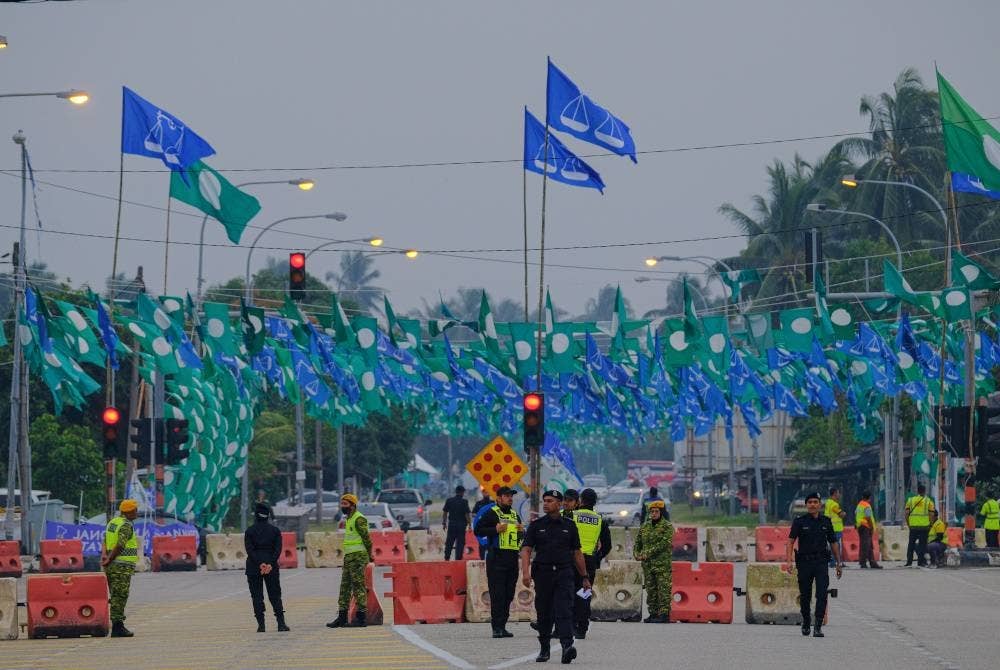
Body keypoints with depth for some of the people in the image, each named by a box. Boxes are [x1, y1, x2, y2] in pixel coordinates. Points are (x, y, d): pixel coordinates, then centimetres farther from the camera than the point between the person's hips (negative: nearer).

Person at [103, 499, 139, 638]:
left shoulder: (112, 522, 15)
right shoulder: (127, 526, -13)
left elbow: (106, 541, 5)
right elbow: (120, 546, -20)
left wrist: (104, 555, -10)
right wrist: (109, 560, -11)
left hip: (112, 566, 9)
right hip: (123, 565, -9)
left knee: (116, 597, 12)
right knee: (120, 597, -8)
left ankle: (117, 626, 14)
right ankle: (117, 627, -9)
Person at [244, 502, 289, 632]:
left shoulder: (249, 531, -1)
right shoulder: (275, 530, 4)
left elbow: (250, 550, -10)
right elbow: (278, 549, -5)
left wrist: (260, 564, -15)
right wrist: (270, 564, -12)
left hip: (253, 567, -2)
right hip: (272, 567, 2)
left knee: (257, 596, 2)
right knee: (275, 595, 7)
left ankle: (261, 624, -4)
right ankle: (281, 623, -3)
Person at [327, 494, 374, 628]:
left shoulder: (359, 519, -12)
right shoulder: (349, 519, 19)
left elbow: (366, 538, -15)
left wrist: (369, 556, -11)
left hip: (358, 557, -10)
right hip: (348, 557, 10)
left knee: (358, 587, -8)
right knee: (345, 586, 9)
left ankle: (361, 618, -6)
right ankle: (342, 617, 11)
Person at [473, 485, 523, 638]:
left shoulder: (515, 515, 20)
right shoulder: (491, 513, -1)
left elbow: (522, 536, 30)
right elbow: (477, 530, -6)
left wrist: (522, 531, 6)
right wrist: (496, 530, -17)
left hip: (512, 557, 7)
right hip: (497, 556, -7)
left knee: (509, 594, 7)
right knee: (497, 594, -9)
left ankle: (502, 626, 13)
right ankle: (497, 627, -10)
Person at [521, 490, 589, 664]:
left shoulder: (569, 526, 9)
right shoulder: (536, 525, 7)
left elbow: (577, 553, 14)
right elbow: (526, 550, -1)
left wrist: (585, 577, 13)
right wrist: (526, 571, -17)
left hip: (564, 573, -1)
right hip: (543, 573, 1)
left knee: (564, 611, -14)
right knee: (544, 614, 7)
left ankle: (567, 646, -26)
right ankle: (544, 649, 19)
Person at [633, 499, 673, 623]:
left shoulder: (667, 527, -3)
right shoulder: (644, 527, 15)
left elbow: (664, 543, -15)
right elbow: (637, 542, 17)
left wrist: (648, 553, -18)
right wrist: (636, 554, -4)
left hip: (663, 565, -6)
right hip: (648, 565, 6)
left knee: (663, 590, -7)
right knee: (651, 590, 8)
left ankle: (664, 614, -7)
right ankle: (653, 614, 13)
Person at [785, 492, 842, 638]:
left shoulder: (826, 522, 8)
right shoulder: (799, 521, 0)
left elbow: (833, 543, 15)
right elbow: (790, 541, -6)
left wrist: (839, 563, 15)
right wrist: (788, 561, -19)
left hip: (821, 562, 1)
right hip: (804, 562, -1)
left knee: (822, 594, -13)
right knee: (805, 596, 9)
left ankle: (818, 626, -14)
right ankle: (805, 622, 32)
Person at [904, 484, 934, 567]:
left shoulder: (910, 500, 7)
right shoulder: (928, 501, 2)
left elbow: (906, 513, 3)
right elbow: (931, 514, -3)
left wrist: (908, 523, 11)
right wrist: (930, 524, 9)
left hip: (913, 525, 2)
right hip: (924, 525, -2)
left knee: (911, 543, 11)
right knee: (922, 543, 4)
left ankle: (909, 561, 10)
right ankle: (921, 561, 2)